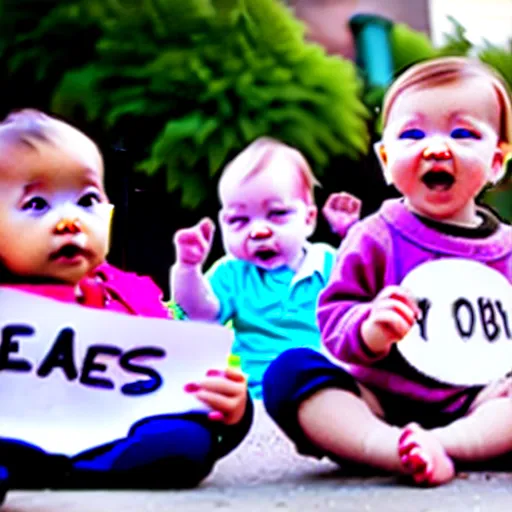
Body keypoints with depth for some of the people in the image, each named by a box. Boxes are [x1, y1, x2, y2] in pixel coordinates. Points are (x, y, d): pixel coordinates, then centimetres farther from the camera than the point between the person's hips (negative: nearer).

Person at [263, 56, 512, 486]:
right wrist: (369, 330, -25)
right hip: (379, 401, -1)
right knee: (290, 370, -25)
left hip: (469, 406, 2)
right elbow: (335, 315, -3)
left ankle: (444, 443, -37)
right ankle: (400, 450, -42)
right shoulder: (376, 238, 0)